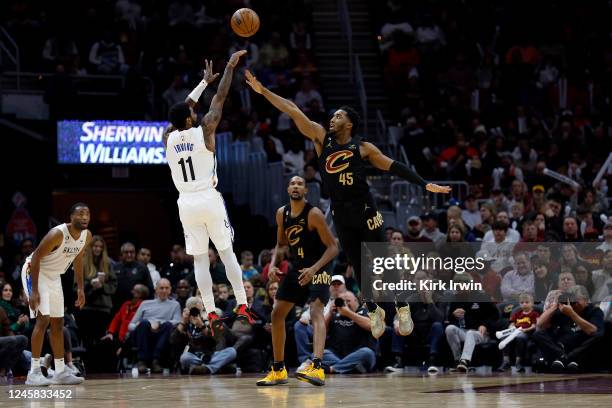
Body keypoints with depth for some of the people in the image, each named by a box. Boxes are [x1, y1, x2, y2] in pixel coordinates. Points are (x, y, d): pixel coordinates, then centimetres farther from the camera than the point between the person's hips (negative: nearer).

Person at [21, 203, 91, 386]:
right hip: (35, 272, -8)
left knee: (58, 324, 9)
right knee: (43, 319, -17)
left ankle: (61, 371, 15)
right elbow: (36, 257, -25)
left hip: (54, 277, 8)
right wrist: (34, 291, -27)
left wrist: (80, 288, 9)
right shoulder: (58, 234, -29)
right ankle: (34, 372, -15)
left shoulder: (87, 236, -6)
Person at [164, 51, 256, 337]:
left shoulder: (168, 138, 2)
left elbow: (182, 110, 17)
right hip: (210, 200, -3)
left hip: (186, 204, 3)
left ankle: (212, 315, -3)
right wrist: (230, 67, 7)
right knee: (227, 253, 7)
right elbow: (220, 98, -2)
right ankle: (242, 308, 4)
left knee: (199, 259, 3)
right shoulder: (203, 131, -9)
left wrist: (204, 81, 26)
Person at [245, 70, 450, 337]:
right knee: (358, 266, 10)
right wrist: (263, 91, -5)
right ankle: (374, 311, 25)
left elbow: (394, 166, 0)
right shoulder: (322, 138, 3)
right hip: (340, 214, 3)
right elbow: (293, 111, -3)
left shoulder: (363, 148, -2)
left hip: (364, 211, -3)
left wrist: (425, 184, -5)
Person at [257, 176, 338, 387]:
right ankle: (278, 370, 16)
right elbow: (281, 243, 16)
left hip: (318, 268, -8)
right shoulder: (281, 213, 2)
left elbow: (333, 247, -19)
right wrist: (273, 265, -2)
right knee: (277, 314, 5)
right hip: (297, 267, 8)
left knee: (316, 311, -26)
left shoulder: (314, 214, -18)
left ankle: (317, 368, -42)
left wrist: (314, 269, -31)